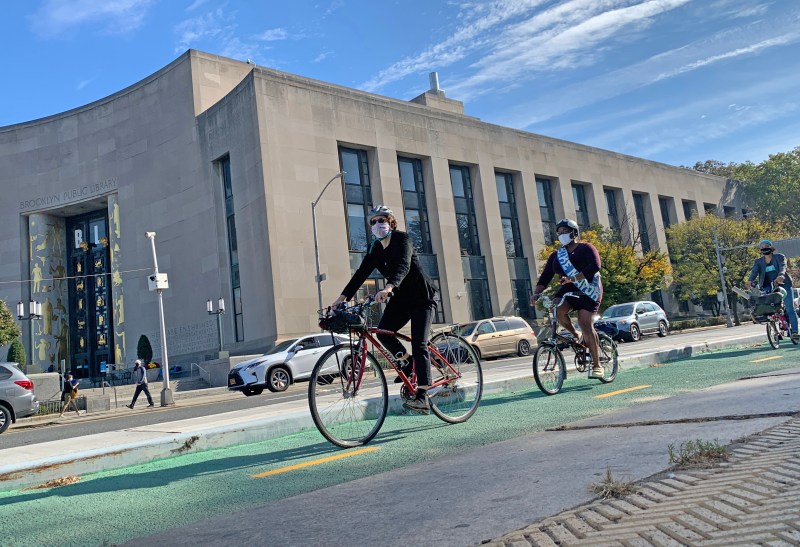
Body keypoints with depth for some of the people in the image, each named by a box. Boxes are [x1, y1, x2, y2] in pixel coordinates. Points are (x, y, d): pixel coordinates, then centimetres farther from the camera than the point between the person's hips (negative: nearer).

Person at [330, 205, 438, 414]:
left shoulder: (402, 239, -18)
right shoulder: (376, 248, 3)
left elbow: (403, 266, -36)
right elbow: (362, 273, -4)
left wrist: (389, 287, -54)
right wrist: (343, 296, -16)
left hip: (422, 297, -6)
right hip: (402, 297, 6)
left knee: (419, 344, -15)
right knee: (382, 331, -15)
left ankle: (422, 397, -15)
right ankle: (407, 361, 11)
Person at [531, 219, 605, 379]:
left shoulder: (586, 248, 3)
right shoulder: (556, 255, 17)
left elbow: (595, 266, -16)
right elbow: (545, 277, 7)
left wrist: (573, 278, -29)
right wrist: (536, 293, -12)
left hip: (588, 290, -4)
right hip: (567, 290, 4)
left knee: (586, 325, -17)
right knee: (558, 309, -29)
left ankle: (597, 365, -6)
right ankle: (574, 335, -1)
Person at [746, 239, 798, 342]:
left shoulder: (779, 257, 1)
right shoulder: (758, 261, 8)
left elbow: (782, 267, -19)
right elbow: (754, 271, -10)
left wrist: (781, 275, -42)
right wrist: (750, 281, -32)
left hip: (783, 284, -2)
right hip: (768, 287, 2)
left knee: (790, 309, -6)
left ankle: (795, 332, -5)